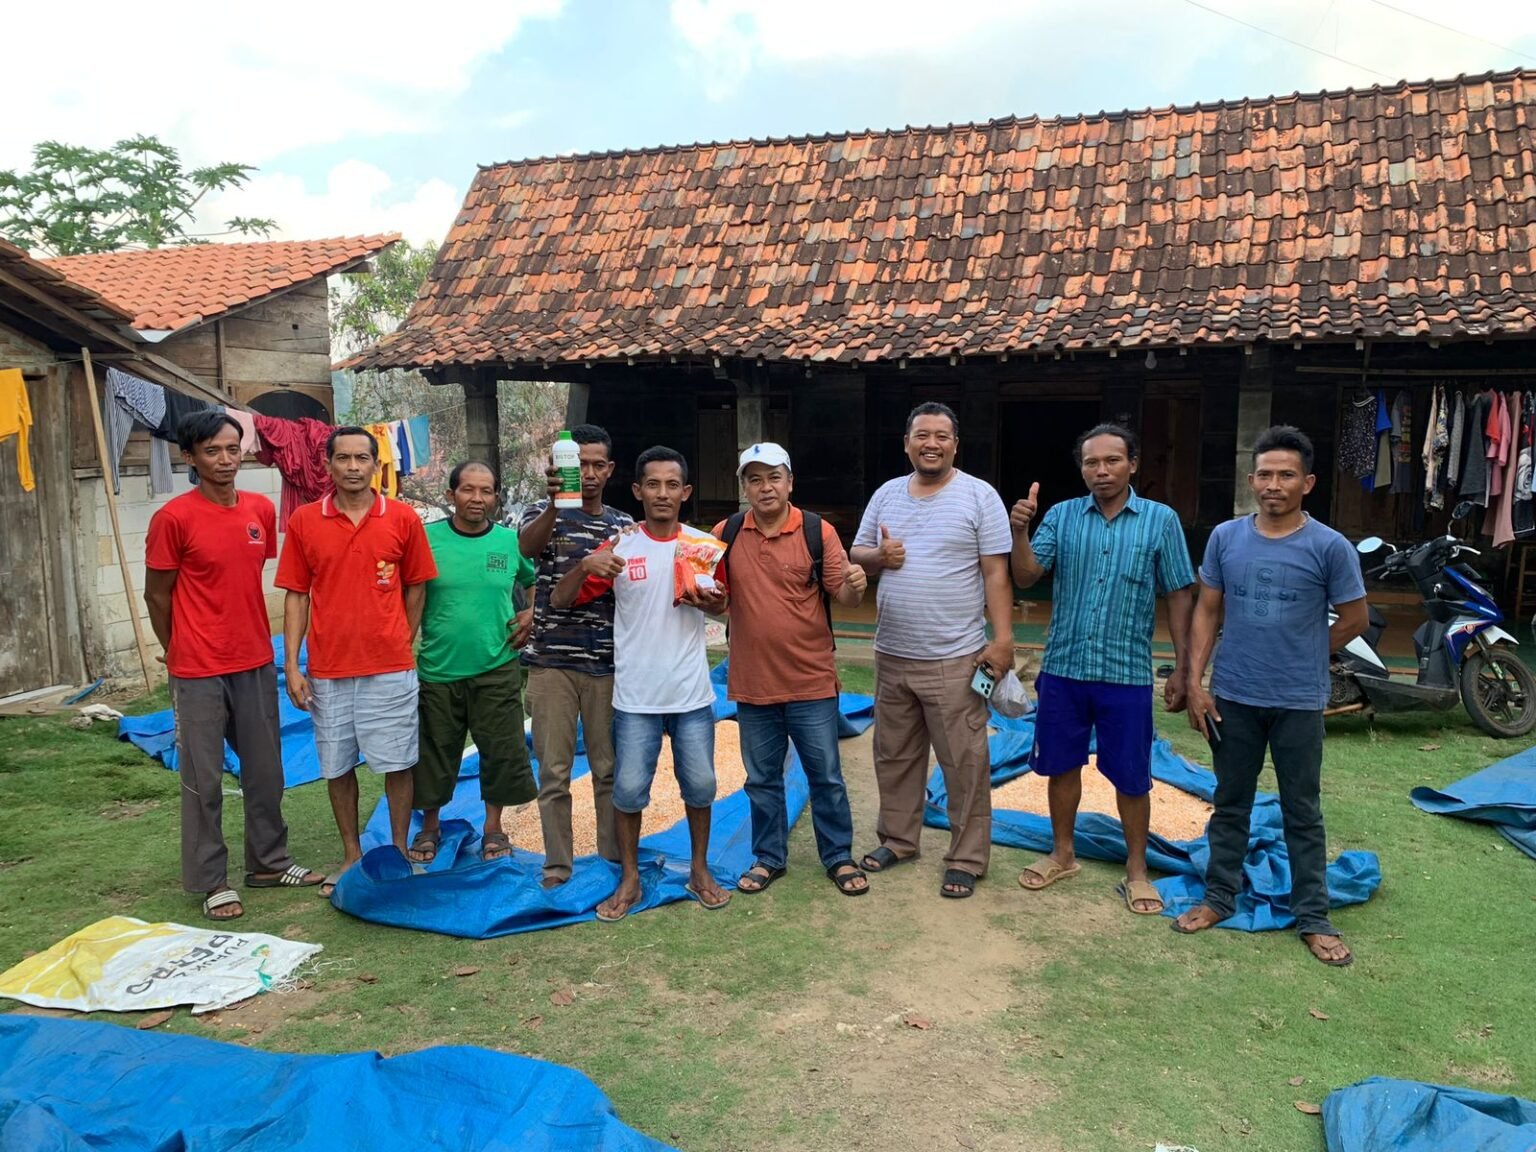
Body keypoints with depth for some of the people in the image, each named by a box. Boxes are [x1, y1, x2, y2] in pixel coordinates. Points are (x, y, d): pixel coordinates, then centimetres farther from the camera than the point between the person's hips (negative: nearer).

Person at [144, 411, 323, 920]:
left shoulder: (262, 510, 4)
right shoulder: (174, 518, -11)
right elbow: (156, 596, -3)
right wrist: (182, 654, 6)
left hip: (256, 663, 5)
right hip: (198, 672, -5)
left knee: (265, 770, 14)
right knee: (202, 778, 5)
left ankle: (269, 862, 28)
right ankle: (210, 880, 17)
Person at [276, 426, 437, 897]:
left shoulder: (403, 519, -2)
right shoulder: (303, 521, 1)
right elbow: (297, 595, 3)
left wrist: (402, 643, 7)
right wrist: (292, 666, -1)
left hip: (390, 668, -1)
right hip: (327, 671, 2)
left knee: (397, 764, 5)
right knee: (337, 766, 12)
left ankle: (399, 853, 21)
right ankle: (351, 855, 28)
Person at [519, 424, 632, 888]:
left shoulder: (625, 526, 10)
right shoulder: (544, 515, 3)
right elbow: (527, 546, -23)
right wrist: (555, 504, -37)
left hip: (607, 663, 2)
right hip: (552, 661, -2)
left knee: (609, 768, 9)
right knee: (554, 770, 4)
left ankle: (613, 859, 23)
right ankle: (557, 865, 17)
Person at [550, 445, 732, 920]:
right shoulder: (619, 547, -3)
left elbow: (722, 605, 14)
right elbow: (559, 601, -5)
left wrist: (708, 602, -10)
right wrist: (586, 565, -24)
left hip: (692, 692, 1)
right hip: (636, 695, -1)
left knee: (700, 784, 9)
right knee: (629, 788, 2)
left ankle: (699, 870, 30)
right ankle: (629, 879, 22)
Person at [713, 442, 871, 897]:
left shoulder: (818, 531, -6)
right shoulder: (726, 533, -1)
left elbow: (844, 595, -5)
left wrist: (855, 585, -28)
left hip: (811, 681, -2)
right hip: (751, 683, 2)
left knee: (826, 776, 9)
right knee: (762, 779, 16)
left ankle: (839, 857, 26)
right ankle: (769, 858, 32)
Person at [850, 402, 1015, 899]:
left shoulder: (979, 496, -5)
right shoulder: (886, 494, 9)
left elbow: (996, 574, -7)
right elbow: (856, 553, 15)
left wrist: (1003, 639, -14)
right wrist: (878, 556, -8)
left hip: (954, 658, -5)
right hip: (892, 655, 5)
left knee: (964, 764, 2)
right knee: (895, 756, 17)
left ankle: (967, 859, 16)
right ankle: (898, 839, 34)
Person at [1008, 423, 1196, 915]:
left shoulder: (1161, 519, -3)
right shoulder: (1062, 516, 1)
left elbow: (1179, 596, 0)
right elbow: (1026, 577, -5)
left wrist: (1181, 669, -3)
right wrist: (1020, 533, -23)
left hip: (1126, 674, -2)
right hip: (1064, 669, 2)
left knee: (1131, 777, 8)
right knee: (1061, 765, 14)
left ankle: (1136, 869, 27)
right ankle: (1062, 854, 34)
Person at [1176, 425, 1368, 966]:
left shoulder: (1330, 547, -10)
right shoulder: (1225, 537, -2)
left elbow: (1353, 620, 1)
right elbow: (1207, 612, 3)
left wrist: (1300, 659, 6)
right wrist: (1195, 681, -3)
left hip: (1299, 704, -2)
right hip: (1232, 698, 2)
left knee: (1302, 812, 10)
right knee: (1230, 803, 15)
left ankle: (1313, 917, 23)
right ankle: (1219, 897, 29)